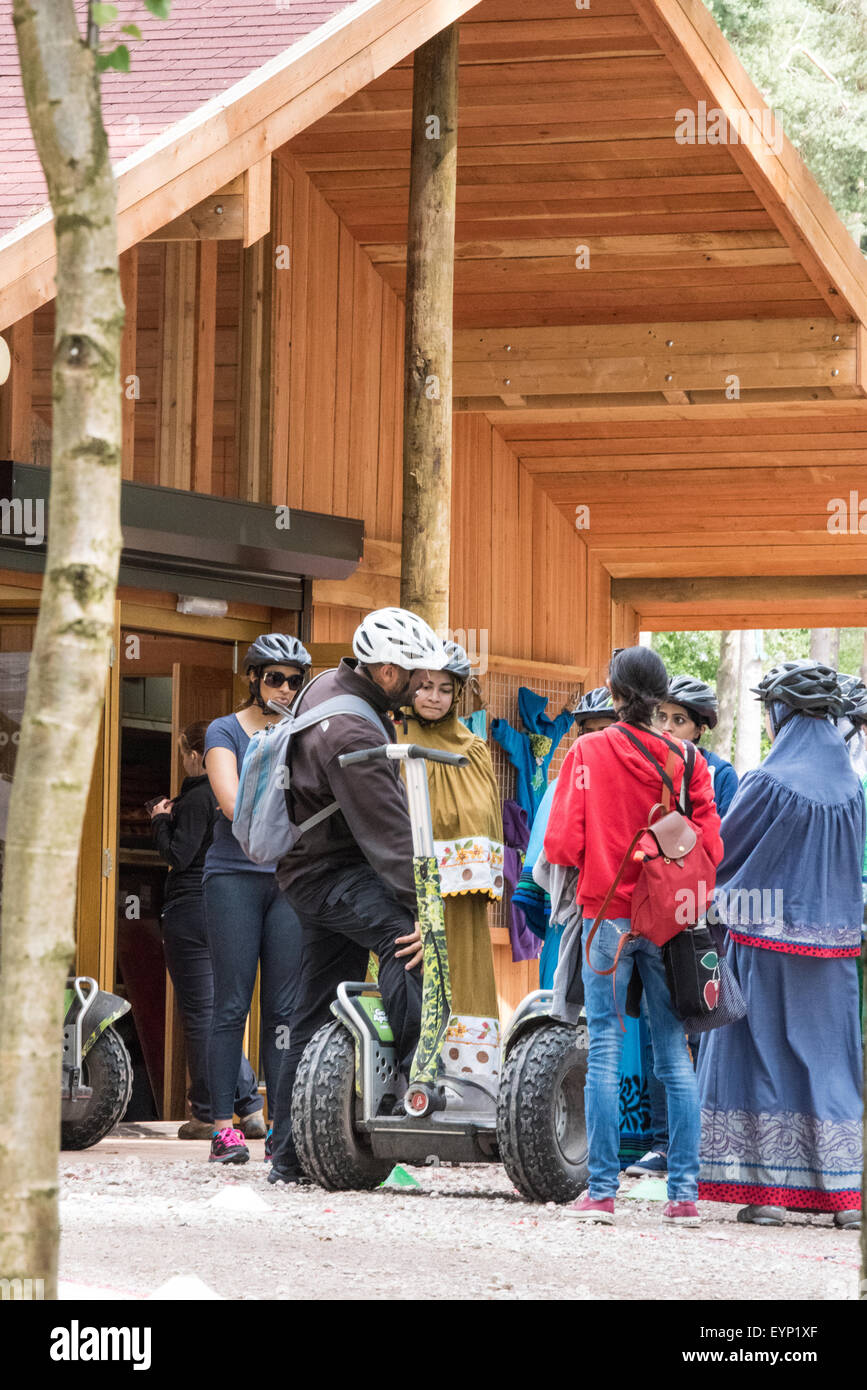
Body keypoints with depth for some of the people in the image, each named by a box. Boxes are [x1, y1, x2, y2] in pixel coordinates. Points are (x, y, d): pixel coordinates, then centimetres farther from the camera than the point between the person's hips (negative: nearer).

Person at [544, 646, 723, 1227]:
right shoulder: (686, 760, -1)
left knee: (605, 1049, 2)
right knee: (675, 1053, 5)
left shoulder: (587, 752, -4)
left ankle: (602, 1191, -2)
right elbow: (710, 846, -2)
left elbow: (562, 841, -8)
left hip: (607, 912, -1)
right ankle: (684, 1193, 3)